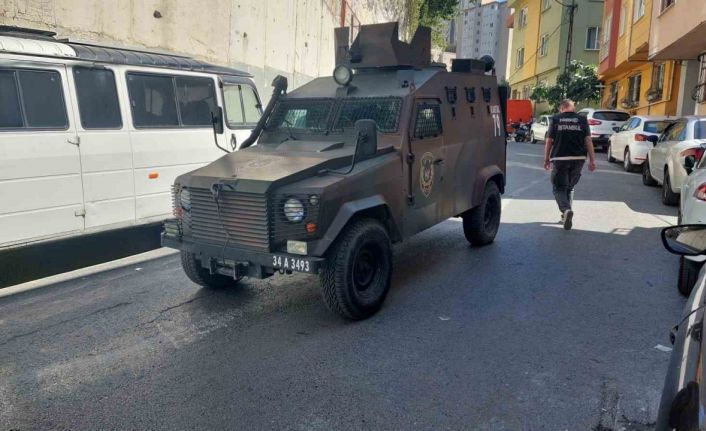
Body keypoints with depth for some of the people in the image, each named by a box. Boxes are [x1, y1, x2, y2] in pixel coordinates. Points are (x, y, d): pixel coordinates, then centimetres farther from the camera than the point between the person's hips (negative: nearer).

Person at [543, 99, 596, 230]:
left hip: (560, 158, -3)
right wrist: (592, 160, 2)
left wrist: (546, 159, 10)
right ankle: (566, 216, 20)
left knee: (559, 188, 1)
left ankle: (566, 210, -26)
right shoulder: (582, 120, 7)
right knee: (570, 187, 18)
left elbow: (549, 141, 1)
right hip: (578, 159, 3)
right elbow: (588, 140, 1)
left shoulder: (555, 119, 3)